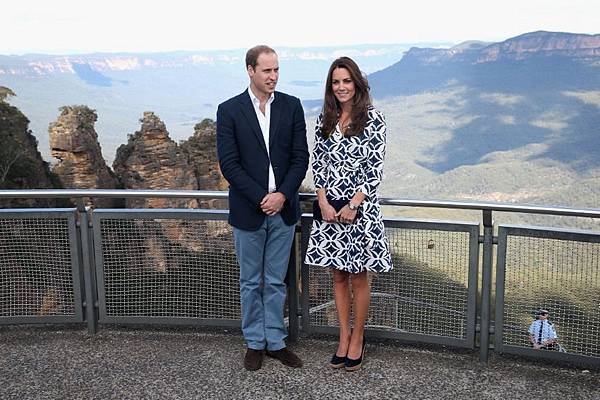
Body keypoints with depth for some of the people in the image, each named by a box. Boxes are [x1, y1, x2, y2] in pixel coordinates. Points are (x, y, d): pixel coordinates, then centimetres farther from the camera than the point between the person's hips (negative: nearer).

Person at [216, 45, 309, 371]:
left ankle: (276, 341, 26)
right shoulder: (229, 110, -5)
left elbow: (301, 157, 0)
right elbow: (229, 164, -9)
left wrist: (282, 195, -12)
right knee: (251, 282, 12)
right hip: (248, 211, -2)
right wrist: (261, 198, -15)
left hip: (283, 209, 2)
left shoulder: (291, 106, 1)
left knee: (276, 281, 13)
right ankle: (254, 343, 26)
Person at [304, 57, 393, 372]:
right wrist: (324, 202, -5)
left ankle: (357, 338, 22)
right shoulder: (324, 119, 7)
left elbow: (376, 168, -9)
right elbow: (317, 163, 7)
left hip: (360, 206, -4)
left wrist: (353, 204, -13)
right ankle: (344, 337, 24)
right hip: (329, 206, 4)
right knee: (338, 275, 12)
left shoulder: (373, 118, -6)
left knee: (358, 275, 6)